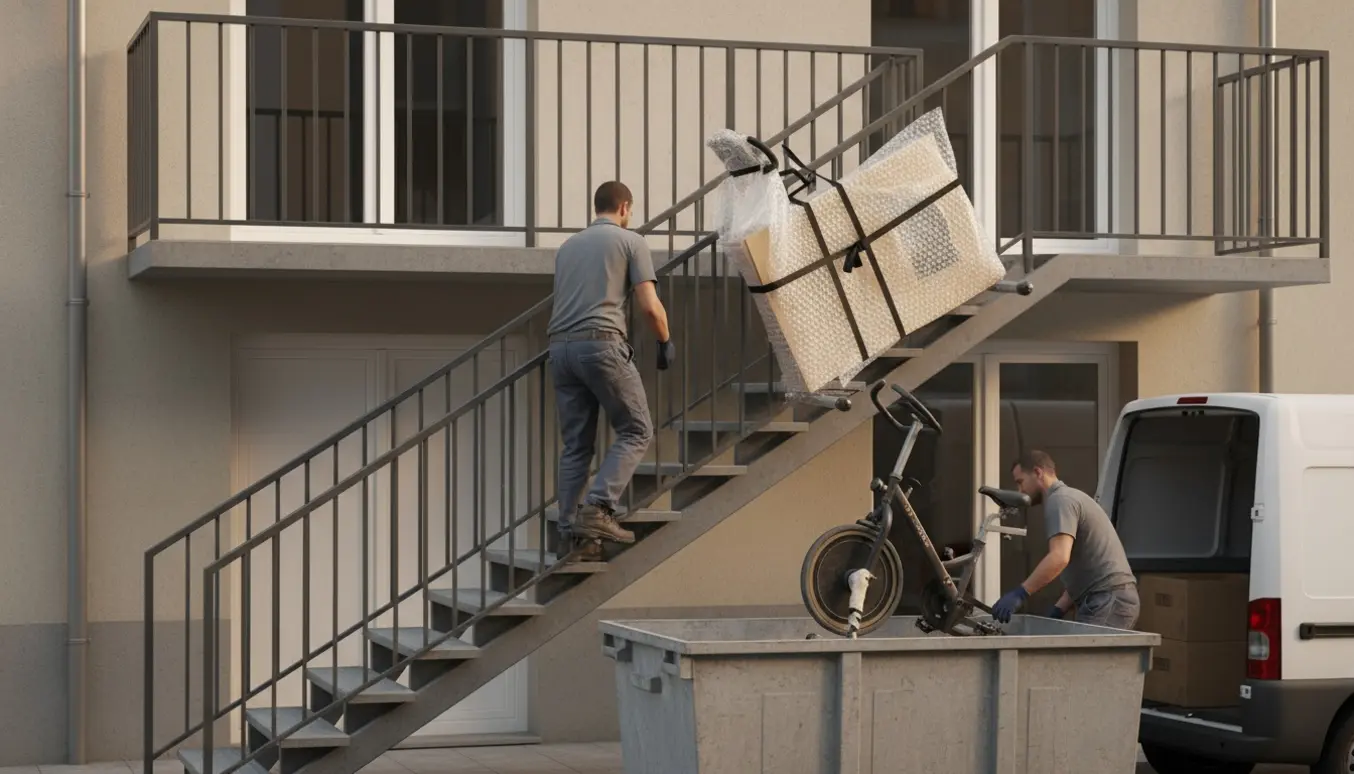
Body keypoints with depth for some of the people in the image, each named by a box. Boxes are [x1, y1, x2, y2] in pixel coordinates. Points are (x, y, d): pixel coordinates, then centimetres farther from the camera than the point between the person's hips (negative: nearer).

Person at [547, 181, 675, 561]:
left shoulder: (567, 246, 23)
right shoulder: (631, 241, 5)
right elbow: (649, 305, -2)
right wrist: (666, 341, 13)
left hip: (560, 345, 6)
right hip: (601, 343, -6)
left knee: (575, 445, 8)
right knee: (635, 431, 3)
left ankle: (570, 534, 2)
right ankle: (598, 508, -14)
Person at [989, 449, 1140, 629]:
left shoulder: (1059, 500, -7)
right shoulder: (1071, 496, 25)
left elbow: (1060, 558, -24)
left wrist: (1020, 593, -29)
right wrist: (1058, 610, 17)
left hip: (1108, 600, -10)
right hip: (1112, 600, 10)